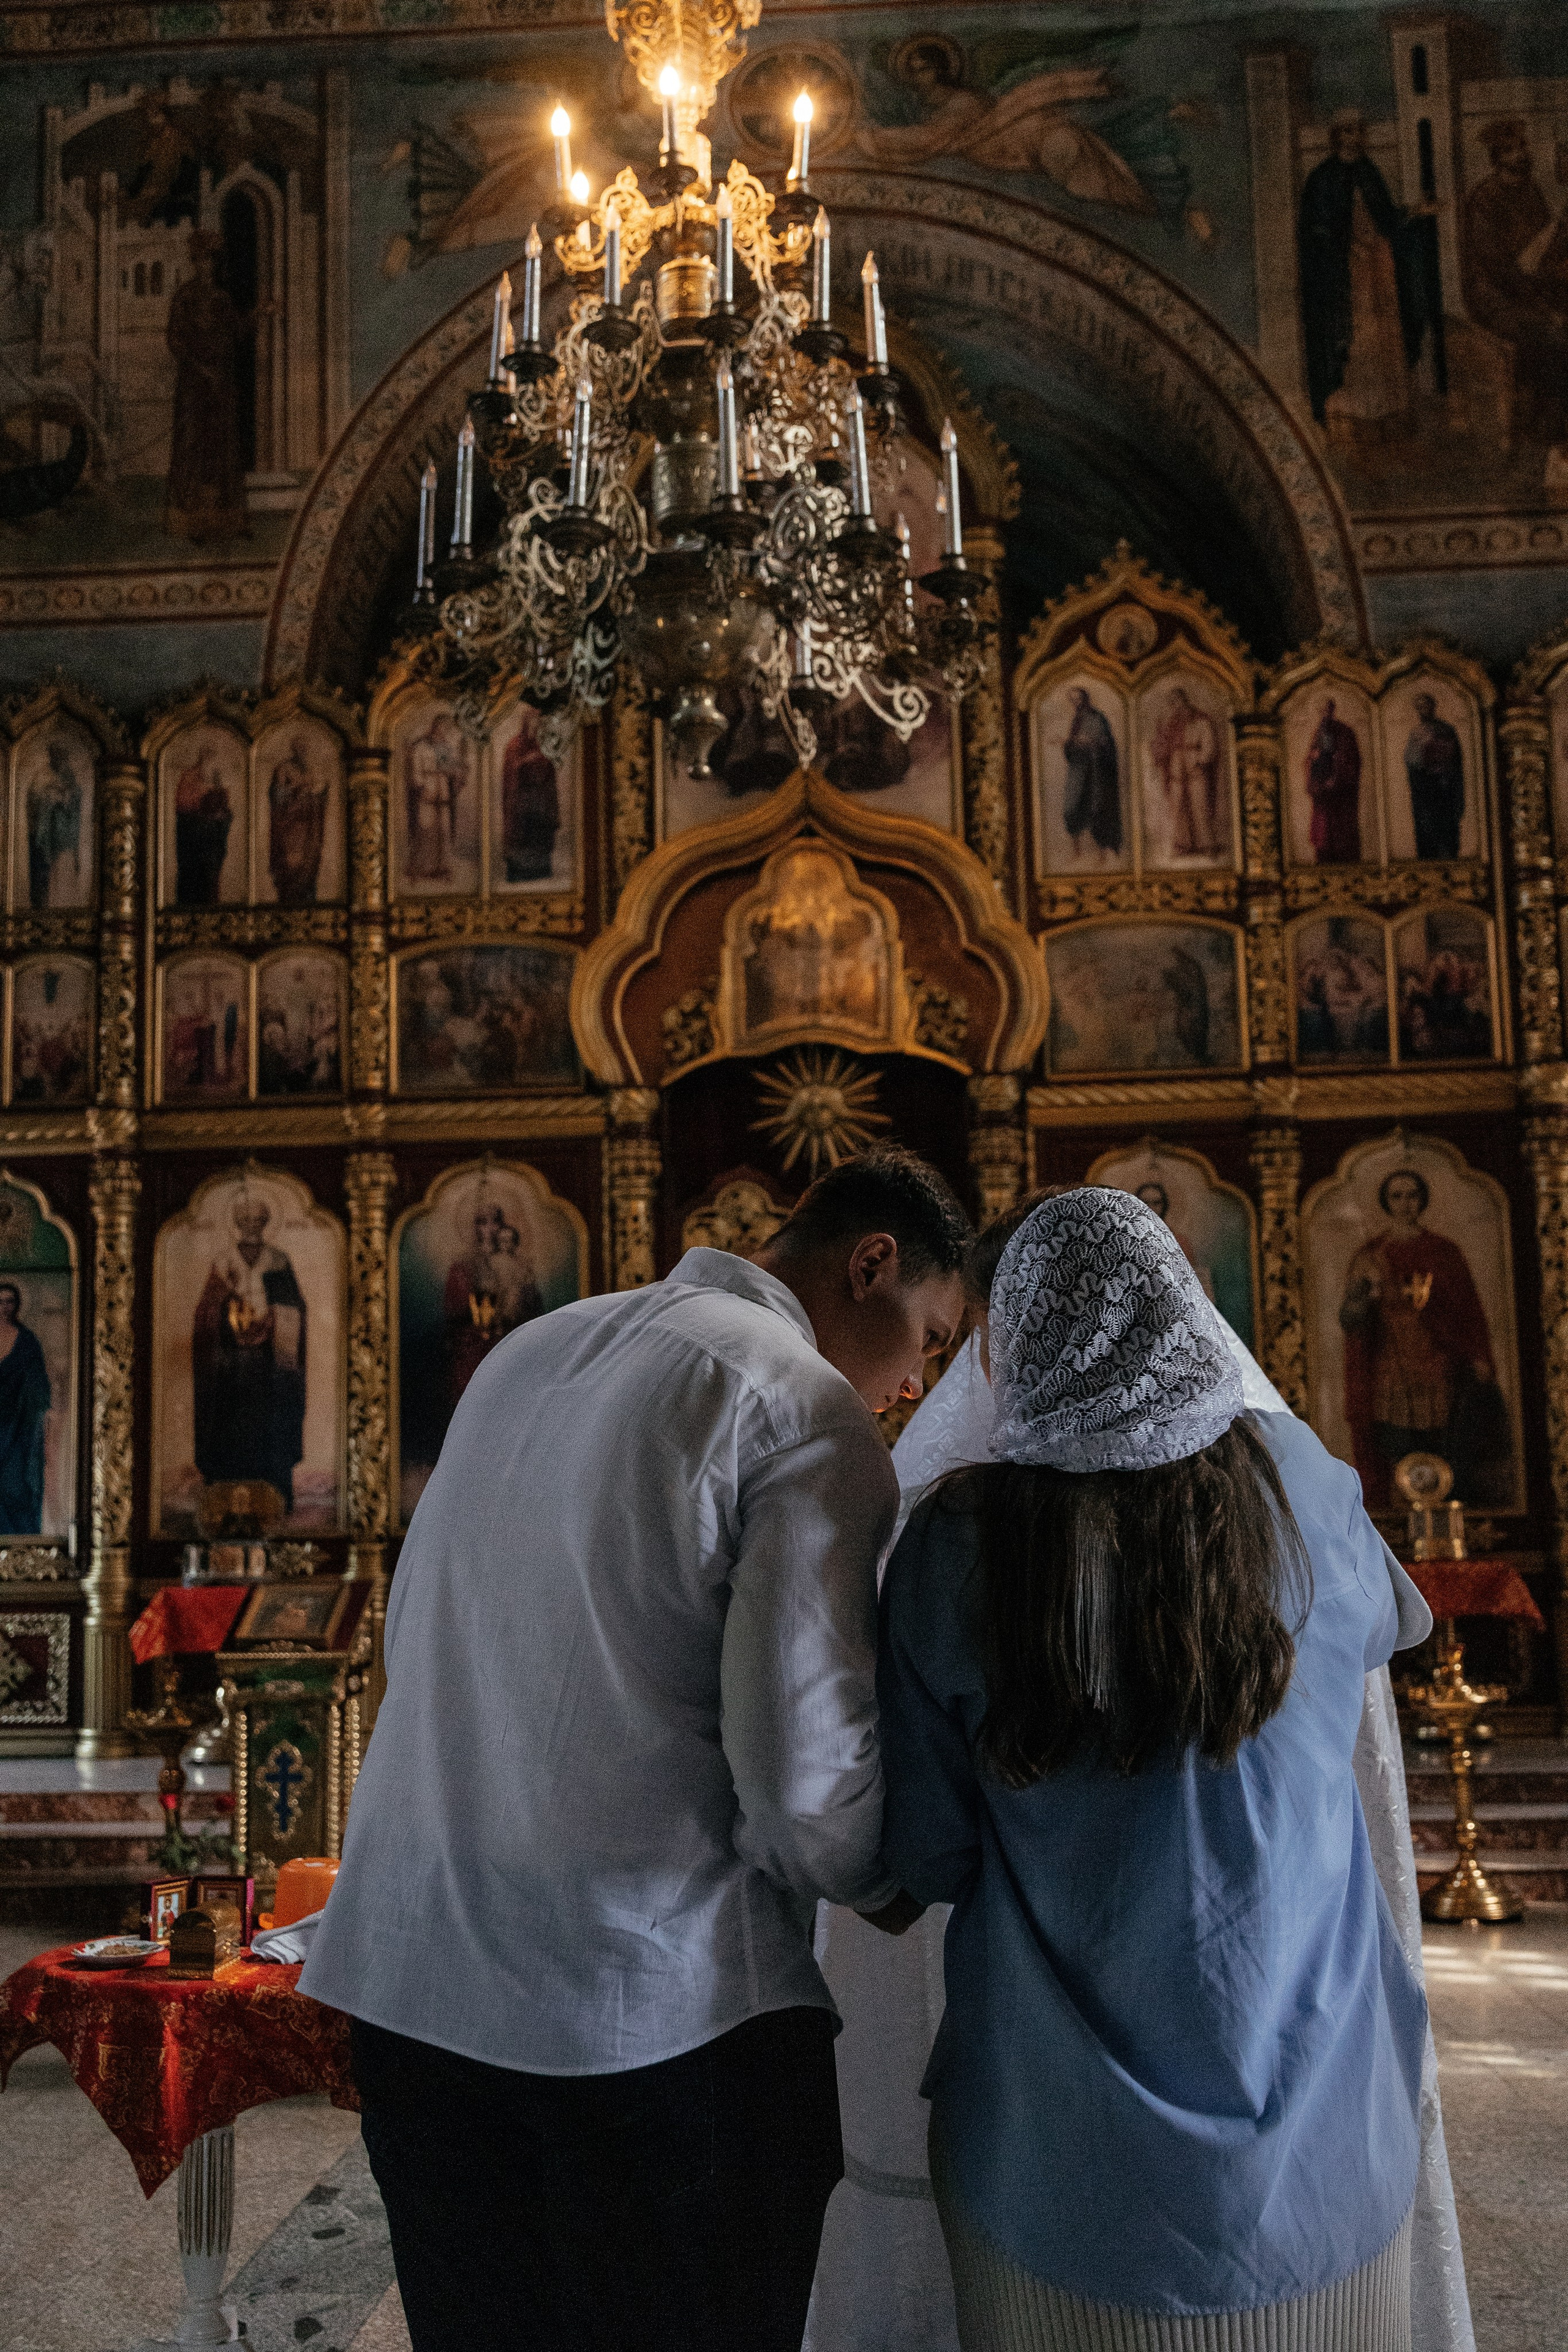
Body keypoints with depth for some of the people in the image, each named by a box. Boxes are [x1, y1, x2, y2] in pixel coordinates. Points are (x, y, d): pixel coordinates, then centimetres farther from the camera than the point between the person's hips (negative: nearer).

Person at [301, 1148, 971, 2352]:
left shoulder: (530, 1351, 14)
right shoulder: (809, 1412, -10)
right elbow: (806, 1774, -16)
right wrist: (900, 1885, 5)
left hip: (409, 1980, 8)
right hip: (659, 2004, -7)